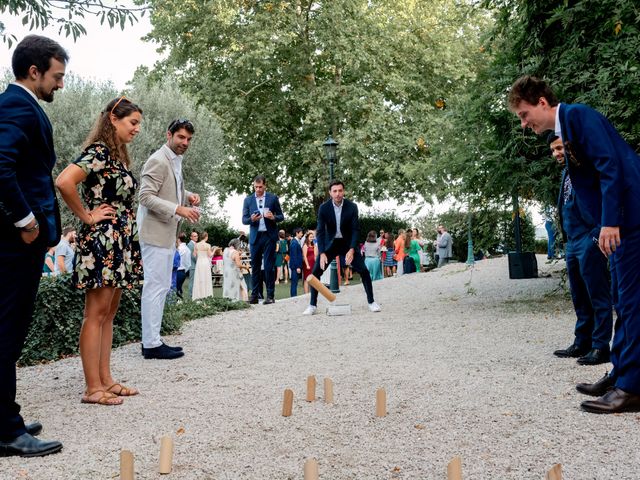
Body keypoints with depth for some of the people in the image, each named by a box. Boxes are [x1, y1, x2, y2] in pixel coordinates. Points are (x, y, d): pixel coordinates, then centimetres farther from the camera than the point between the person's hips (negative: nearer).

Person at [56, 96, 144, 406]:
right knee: (96, 314, -6)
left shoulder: (119, 156, 16)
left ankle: (106, 380, 18)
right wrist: (87, 217, -15)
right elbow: (64, 182, -26)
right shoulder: (99, 151, -12)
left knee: (109, 313, 11)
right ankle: (93, 388, 0)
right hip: (101, 242, -10)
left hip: (120, 243, 10)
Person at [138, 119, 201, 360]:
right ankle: (151, 344, -2)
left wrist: (188, 196, 8)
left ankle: (152, 340, 21)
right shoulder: (158, 161, -14)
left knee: (161, 287, 13)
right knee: (155, 287, -7)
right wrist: (178, 209, -27)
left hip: (167, 234, 10)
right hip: (155, 232, -10)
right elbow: (145, 196, -21)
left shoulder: (176, 161, 15)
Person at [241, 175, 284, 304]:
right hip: (255, 236, 2)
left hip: (269, 236, -2)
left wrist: (273, 217, -15)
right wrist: (251, 219, -14)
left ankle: (270, 295, -1)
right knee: (255, 266, 4)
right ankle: (254, 295, 8)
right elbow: (244, 219, 7)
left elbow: (281, 216, 7)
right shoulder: (248, 200, 9)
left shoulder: (273, 198, 5)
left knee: (269, 266, -4)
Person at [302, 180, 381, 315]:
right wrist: (322, 253, -25)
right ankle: (312, 305, 2)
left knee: (364, 271, -7)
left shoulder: (352, 207, -16)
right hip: (330, 243, 0)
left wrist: (351, 250, -25)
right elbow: (320, 231, -15)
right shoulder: (323, 208, -16)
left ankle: (371, 301, 8)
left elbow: (355, 229, -13)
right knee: (315, 272, -9)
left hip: (348, 242, 0)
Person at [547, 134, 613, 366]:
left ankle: (600, 346, -2)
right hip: (572, 242, 9)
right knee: (579, 297, 13)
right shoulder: (567, 173, 20)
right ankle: (582, 342, 20)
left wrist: (598, 234, -20)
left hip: (588, 240, -9)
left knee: (597, 295, -5)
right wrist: (567, 238, 17)